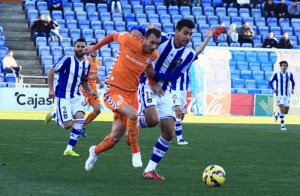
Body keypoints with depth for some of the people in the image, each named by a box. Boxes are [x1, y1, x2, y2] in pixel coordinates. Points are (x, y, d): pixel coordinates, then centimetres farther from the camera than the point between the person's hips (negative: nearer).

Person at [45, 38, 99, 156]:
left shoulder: (86, 64, 6)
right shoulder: (67, 59, -14)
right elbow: (51, 72, -9)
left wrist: (90, 92, 0)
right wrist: (51, 89, -13)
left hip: (76, 96, 5)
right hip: (62, 96, -5)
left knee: (80, 118, -18)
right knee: (67, 125, -8)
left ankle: (69, 149, -9)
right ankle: (53, 113, 26)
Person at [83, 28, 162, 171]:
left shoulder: (154, 55, -1)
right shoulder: (128, 40, -14)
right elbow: (113, 36, 8)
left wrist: (154, 85, 15)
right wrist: (95, 47, 19)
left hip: (131, 94, 5)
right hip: (113, 91, -5)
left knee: (115, 137, 6)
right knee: (132, 114, -33)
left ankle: (95, 151, 38)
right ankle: (136, 153, -15)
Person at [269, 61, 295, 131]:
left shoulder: (289, 74, 3)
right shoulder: (276, 74, -6)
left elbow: (293, 82, 20)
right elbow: (270, 82, 3)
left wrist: (292, 89, 2)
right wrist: (273, 89, -15)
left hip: (287, 95, 4)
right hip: (279, 95, -4)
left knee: (286, 112, 4)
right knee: (282, 110, -19)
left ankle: (276, 114, 36)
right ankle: (282, 125, -7)